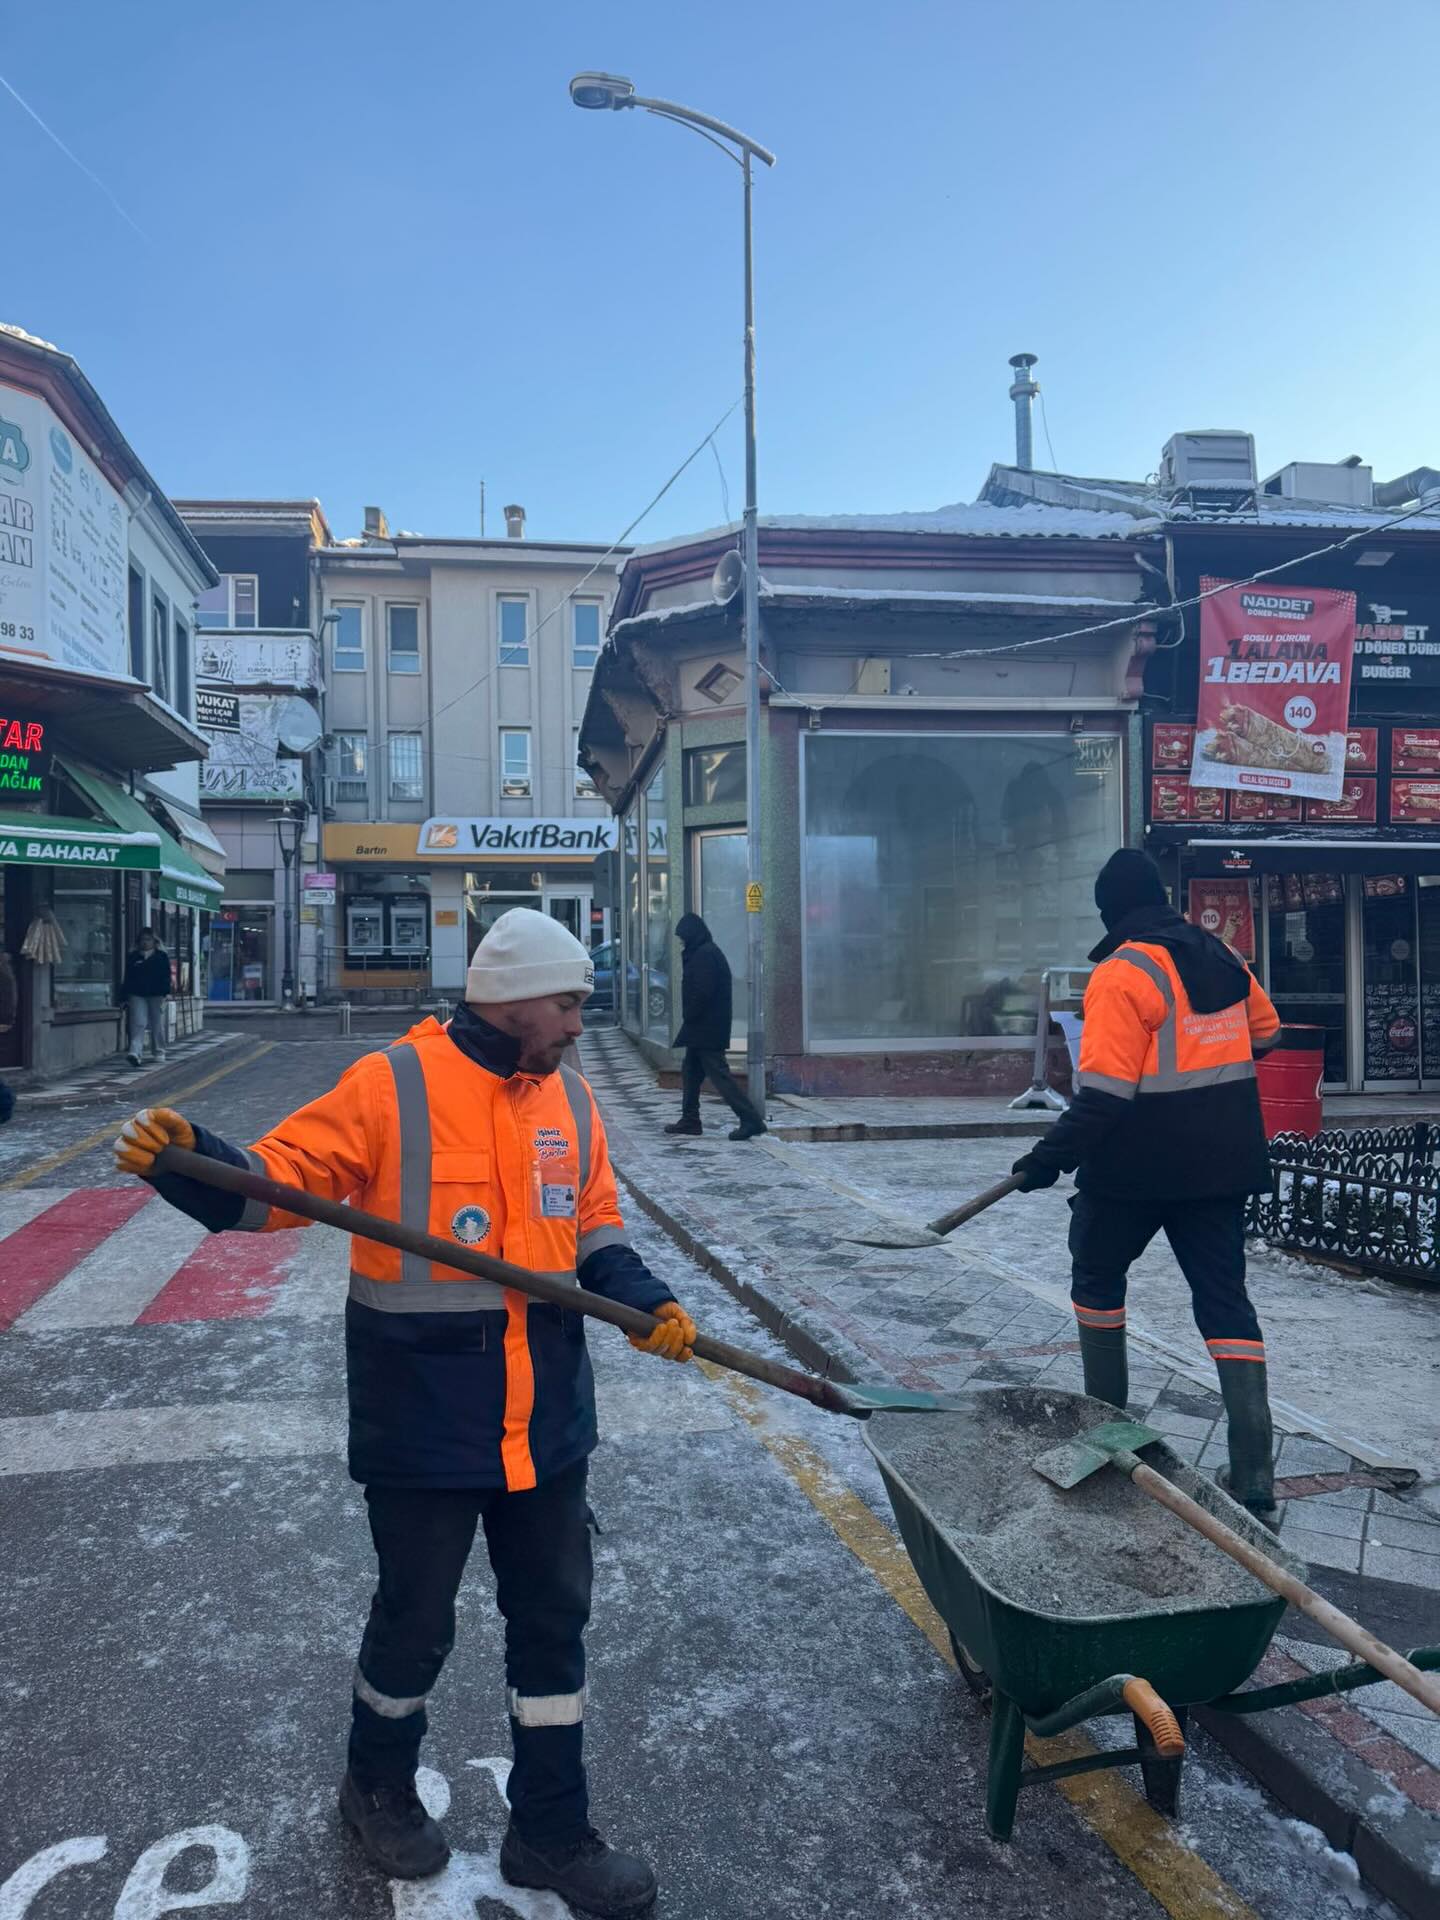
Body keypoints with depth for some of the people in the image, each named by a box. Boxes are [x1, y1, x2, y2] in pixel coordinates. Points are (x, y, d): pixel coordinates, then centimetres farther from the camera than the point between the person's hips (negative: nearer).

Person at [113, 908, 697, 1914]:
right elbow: (275, 1182, -15)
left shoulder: (570, 1097, 2)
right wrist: (187, 1159, -33)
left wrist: (647, 1302, -8)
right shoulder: (392, 1086, -15)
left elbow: (594, 1227, 7)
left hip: (547, 1420, 5)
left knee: (554, 1619, 16)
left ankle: (552, 1833, 37)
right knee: (416, 1622, 15)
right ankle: (380, 1787, 47)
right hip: (424, 1422, -5)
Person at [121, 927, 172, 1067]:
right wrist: (125, 997, 6)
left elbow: (166, 976, 0)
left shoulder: (162, 956, 5)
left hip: (156, 995, -1)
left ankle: (159, 1052, 21)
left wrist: (166, 992, -12)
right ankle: (135, 1052, -18)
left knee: (157, 1025, 8)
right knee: (138, 1024, -10)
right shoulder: (133, 957, 9)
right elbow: (128, 978, 10)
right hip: (137, 994, 1)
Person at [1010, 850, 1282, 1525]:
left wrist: (1052, 1157, -19)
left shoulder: (1123, 973, -16)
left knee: (1098, 1273, 17)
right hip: (1225, 1160, 6)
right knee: (1224, 1297, 7)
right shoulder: (1223, 957, 7)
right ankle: (1252, 1480, 3)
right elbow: (1263, 1033, 24)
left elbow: (1105, 1091, -22)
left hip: (1139, 1164, -6)